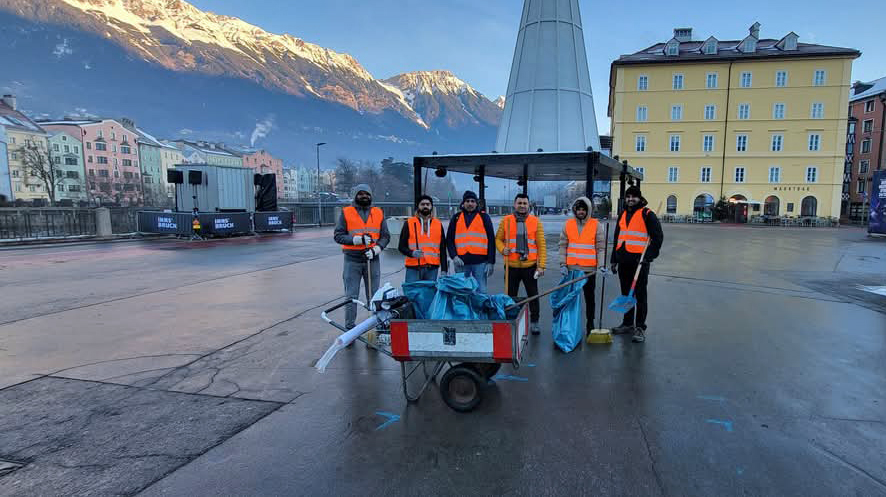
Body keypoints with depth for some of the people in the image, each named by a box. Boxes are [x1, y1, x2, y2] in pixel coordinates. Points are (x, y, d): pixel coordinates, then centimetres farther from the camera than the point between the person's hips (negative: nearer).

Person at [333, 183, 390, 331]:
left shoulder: (379, 213, 9)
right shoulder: (346, 212, 2)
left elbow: (385, 236, 8)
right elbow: (338, 235, -2)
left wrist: (376, 249, -10)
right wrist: (358, 239, -16)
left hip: (373, 260, 2)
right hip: (352, 260, -2)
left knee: (374, 296, 8)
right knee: (351, 296, 2)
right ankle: (350, 328, 11)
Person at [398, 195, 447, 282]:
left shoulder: (438, 224, 12)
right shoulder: (409, 223, 5)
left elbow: (442, 249, 13)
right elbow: (401, 246, 6)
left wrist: (444, 270, 6)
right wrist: (412, 253, -15)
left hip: (432, 269, 2)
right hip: (413, 268, -2)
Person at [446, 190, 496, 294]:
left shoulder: (484, 217, 8)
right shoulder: (456, 218, 13)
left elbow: (491, 240, 5)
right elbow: (449, 239, 11)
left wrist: (491, 262, -2)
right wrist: (454, 256, -4)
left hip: (480, 261, -2)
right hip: (461, 262, 2)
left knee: (481, 292, 0)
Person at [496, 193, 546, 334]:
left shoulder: (535, 221, 1)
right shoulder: (506, 220, 2)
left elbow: (541, 245, 0)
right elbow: (498, 239, 11)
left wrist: (541, 265, -5)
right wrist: (502, 249, -11)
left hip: (530, 266, 0)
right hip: (511, 266, 0)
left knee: (533, 296, 9)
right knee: (511, 296, 10)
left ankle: (534, 322, 24)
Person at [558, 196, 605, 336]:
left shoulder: (597, 225, -1)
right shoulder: (568, 224, 6)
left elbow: (601, 248, -2)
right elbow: (562, 245, 6)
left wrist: (602, 265, -13)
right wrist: (563, 264, -1)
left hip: (589, 269, -2)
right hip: (571, 268, 2)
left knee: (589, 298, 10)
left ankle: (590, 325, 21)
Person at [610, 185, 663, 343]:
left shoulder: (647, 214, -4)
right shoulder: (623, 215, 16)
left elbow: (658, 237, -8)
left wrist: (649, 256, -15)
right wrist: (614, 260, 18)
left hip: (639, 261, -7)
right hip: (624, 262, 7)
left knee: (640, 295, -1)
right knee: (626, 294, 14)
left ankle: (640, 327, 5)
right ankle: (627, 323, 26)